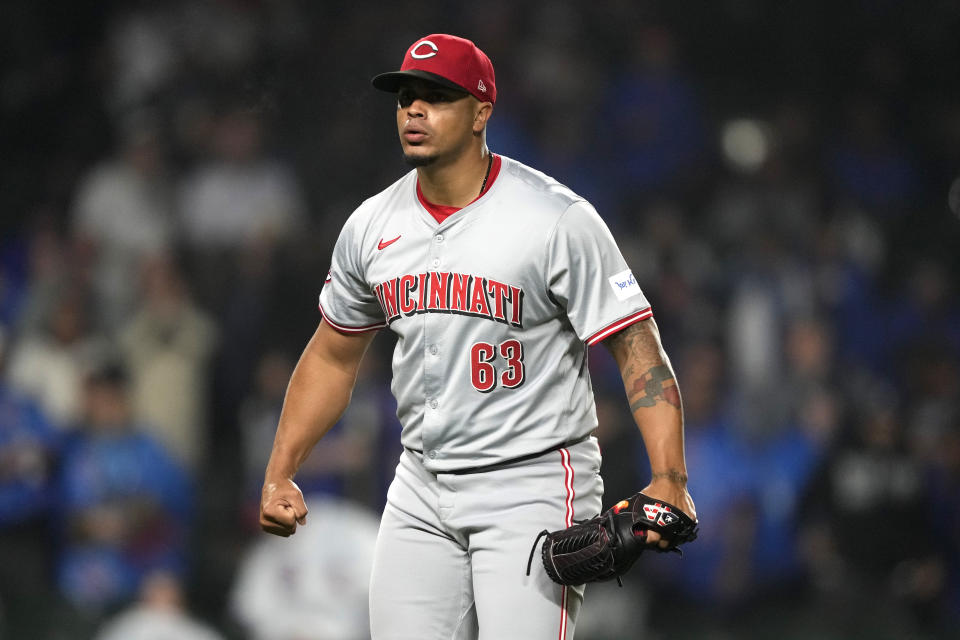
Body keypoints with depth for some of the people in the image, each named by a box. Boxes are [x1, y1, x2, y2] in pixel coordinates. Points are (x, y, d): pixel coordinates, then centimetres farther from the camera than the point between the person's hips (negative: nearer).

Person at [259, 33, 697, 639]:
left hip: (534, 487, -6)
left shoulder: (559, 219, -11)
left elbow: (637, 348, -13)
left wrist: (669, 481, -25)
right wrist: (280, 474, 13)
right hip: (420, 492, 6)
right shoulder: (372, 225, 6)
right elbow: (334, 355, 20)